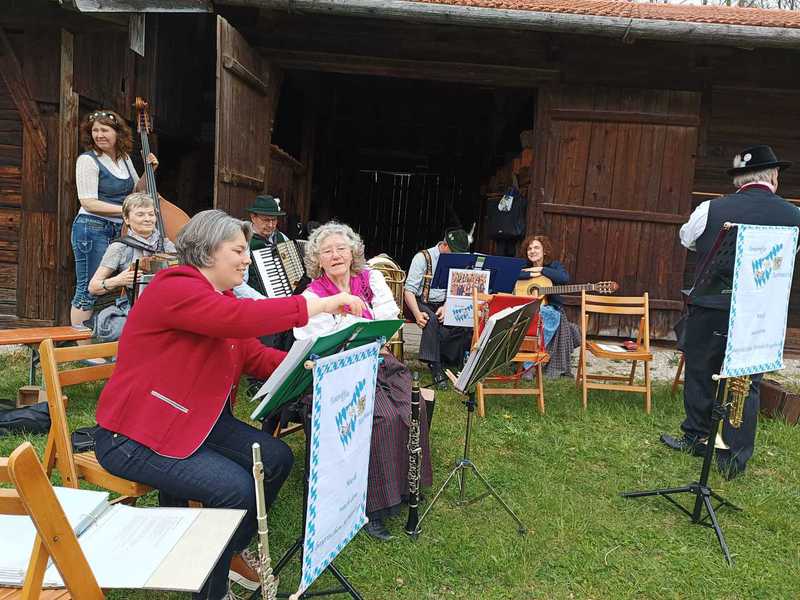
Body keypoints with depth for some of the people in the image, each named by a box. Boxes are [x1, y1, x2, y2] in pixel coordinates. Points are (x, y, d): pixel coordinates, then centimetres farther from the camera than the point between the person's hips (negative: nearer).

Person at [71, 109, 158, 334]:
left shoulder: (124, 158, 10)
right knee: (88, 290, -4)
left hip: (117, 231, 7)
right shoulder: (88, 160, -9)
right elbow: (89, 203, -16)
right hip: (92, 229, -7)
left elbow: (135, 191, 22)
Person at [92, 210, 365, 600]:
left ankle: (231, 552, 20)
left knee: (276, 458, -1)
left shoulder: (223, 298, 11)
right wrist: (321, 304, -33)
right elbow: (241, 318, -36)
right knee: (236, 488, -24)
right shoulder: (174, 289, -20)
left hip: (200, 421, 9)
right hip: (135, 436, -9)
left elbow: (256, 357, 6)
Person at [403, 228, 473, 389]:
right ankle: (435, 366, -29)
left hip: (442, 305, 5)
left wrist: (446, 307, -18)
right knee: (432, 319, -37)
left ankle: (445, 358, -7)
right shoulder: (423, 258, -10)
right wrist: (417, 314, -31)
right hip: (421, 303, -5)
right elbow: (409, 290, -15)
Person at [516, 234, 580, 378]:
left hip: (550, 309, -1)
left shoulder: (554, 265, 9)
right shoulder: (525, 267, 15)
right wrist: (533, 274, -10)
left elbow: (565, 278, -15)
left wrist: (541, 270, -9)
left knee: (547, 315, -37)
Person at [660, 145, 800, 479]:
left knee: (700, 373, 15)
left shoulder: (710, 210, -10)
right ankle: (734, 459, 16)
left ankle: (695, 437, 30)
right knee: (746, 384, 11)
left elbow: (686, 239, 10)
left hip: (710, 309, -1)